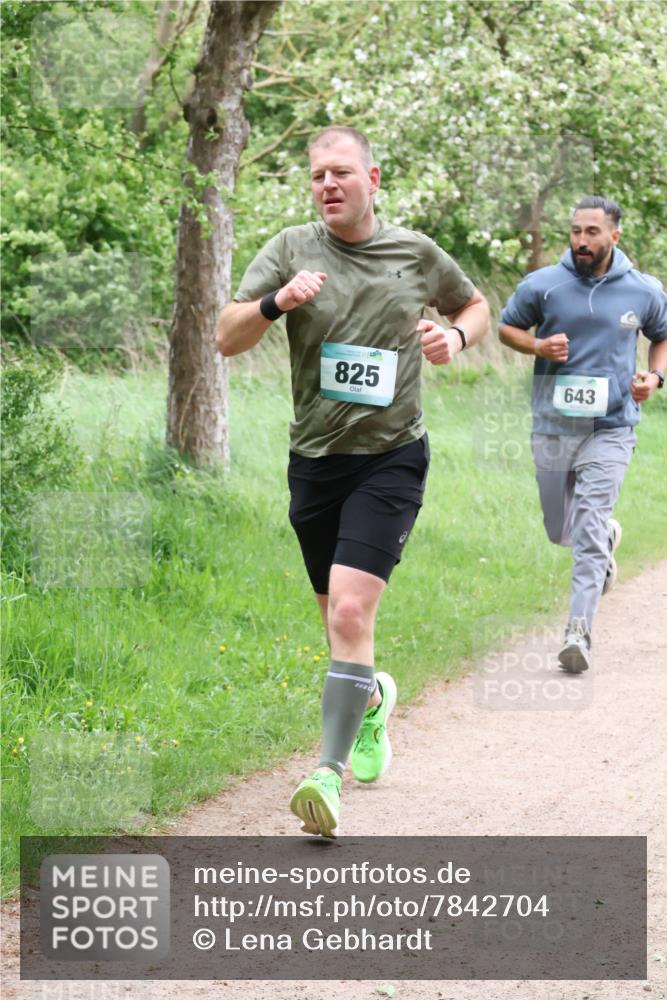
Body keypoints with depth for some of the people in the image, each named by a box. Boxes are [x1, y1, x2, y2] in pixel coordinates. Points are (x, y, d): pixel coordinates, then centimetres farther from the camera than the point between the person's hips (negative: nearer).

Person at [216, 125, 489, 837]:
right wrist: (276, 301, -23)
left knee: (351, 612, -18)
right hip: (315, 459, 3)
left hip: (390, 459, -2)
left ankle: (329, 773, -18)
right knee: (340, 622, 14)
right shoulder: (292, 250, 1)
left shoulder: (417, 254, 3)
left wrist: (456, 337, 0)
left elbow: (475, 304, 22)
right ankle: (372, 698, 47)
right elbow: (227, 338, -4)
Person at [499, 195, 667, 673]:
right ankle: (608, 534, 50)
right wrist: (538, 346, -10)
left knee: (588, 534, -15)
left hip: (610, 428, -2)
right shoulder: (542, 285, -3)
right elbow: (507, 325, 11)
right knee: (561, 531, 15)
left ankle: (579, 633, -14)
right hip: (553, 427, 2)